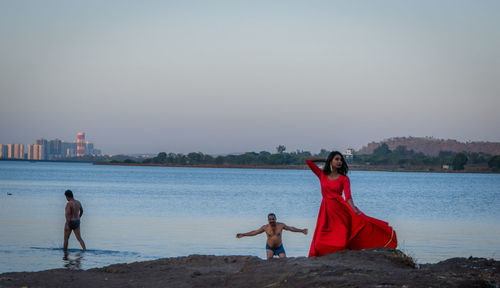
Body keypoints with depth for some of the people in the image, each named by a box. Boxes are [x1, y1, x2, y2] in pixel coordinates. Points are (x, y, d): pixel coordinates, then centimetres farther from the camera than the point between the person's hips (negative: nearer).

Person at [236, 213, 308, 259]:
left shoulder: (281, 225, -10)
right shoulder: (265, 227, -11)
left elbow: (291, 228, -1)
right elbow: (255, 232, -3)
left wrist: (301, 230, -4)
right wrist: (243, 234, -3)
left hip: (279, 247, 1)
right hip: (269, 247, -1)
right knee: (269, 259, -26)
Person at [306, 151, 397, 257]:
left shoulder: (344, 179, 4)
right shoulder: (322, 175, 9)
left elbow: (348, 195, -9)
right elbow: (308, 161, 9)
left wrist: (354, 209, -26)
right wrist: (325, 160, 17)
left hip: (340, 208, -1)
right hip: (326, 210, 1)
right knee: (321, 242, -2)